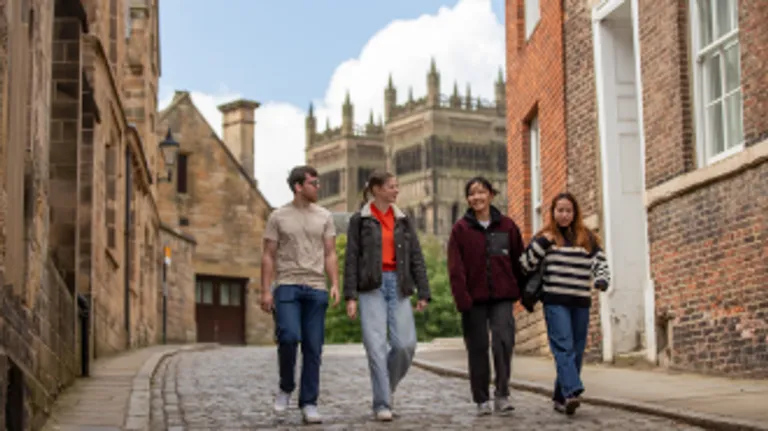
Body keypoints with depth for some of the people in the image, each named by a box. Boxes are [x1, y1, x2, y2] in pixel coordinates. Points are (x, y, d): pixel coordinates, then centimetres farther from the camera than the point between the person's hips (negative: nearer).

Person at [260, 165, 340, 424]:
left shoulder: (324, 216, 11)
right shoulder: (278, 217, 5)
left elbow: (330, 254, 9)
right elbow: (268, 256, 4)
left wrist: (335, 285, -4)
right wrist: (265, 291, -4)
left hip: (316, 288, 2)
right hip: (287, 286, -2)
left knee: (313, 348, -1)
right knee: (289, 337, -21)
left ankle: (309, 405, 5)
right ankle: (286, 387, 3)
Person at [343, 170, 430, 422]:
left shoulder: (403, 221, 13)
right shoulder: (359, 220, 4)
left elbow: (416, 258, 11)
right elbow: (351, 259, 0)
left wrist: (423, 293, 3)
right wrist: (350, 296, -7)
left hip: (397, 286, 3)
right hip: (371, 287, -3)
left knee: (406, 344, -6)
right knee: (376, 346, -9)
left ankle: (387, 385, 21)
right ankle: (382, 404, -4)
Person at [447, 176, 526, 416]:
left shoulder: (506, 226, 6)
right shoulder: (461, 229, 1)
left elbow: (518, 261, 10)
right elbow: (455, 268, -4)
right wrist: (462, 299, -13)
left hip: (502, 296, 0)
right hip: (474, 297, 0)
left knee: (503, 340, -15)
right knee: (477, 348, 4)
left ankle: (502, 395, -6)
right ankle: (482, 400, 14)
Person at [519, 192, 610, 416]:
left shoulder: (588, 238, 14)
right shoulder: (545, 237, 9)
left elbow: (600, 263, 9)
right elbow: (525, 266, 4)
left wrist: (602, 280, -11)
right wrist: (542, 243, -7)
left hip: (581, 302, 3)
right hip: (555, 301, -3)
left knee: (576, 351, 4)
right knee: (563, 346, -16)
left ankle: (560, 396, 13)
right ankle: (572, 392, -28)